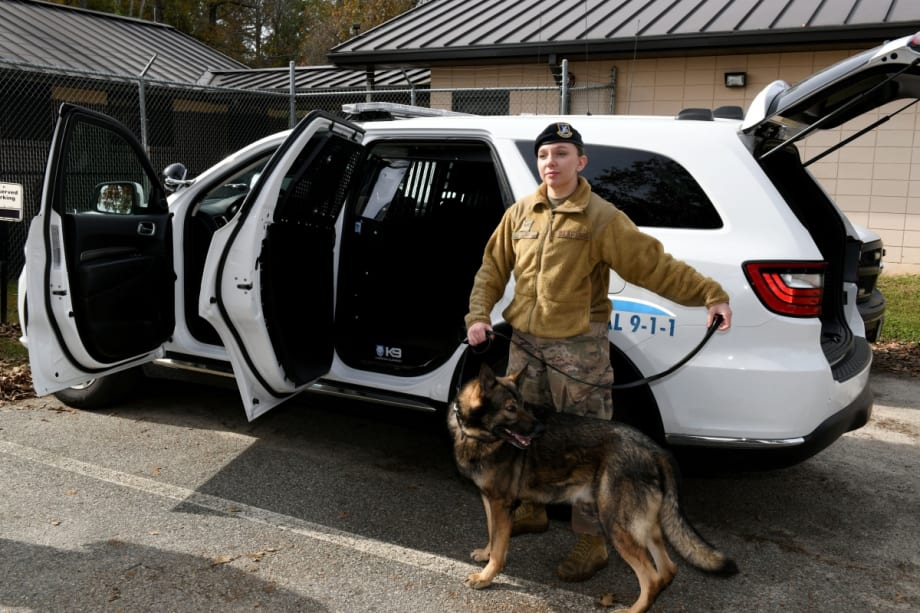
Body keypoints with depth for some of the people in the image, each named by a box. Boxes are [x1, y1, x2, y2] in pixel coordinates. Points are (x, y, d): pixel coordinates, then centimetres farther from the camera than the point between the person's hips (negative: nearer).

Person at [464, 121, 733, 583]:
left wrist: (709, 295, -19)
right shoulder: (520, 214, 7)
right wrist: (479, 314, 0)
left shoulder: (601, 219, -8)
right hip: (525, 342, 6)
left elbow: (655, 265, -11)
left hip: (577, 349, -5)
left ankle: (591, 540, 13)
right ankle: (532, 510, 39)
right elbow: (493, 268, 12)